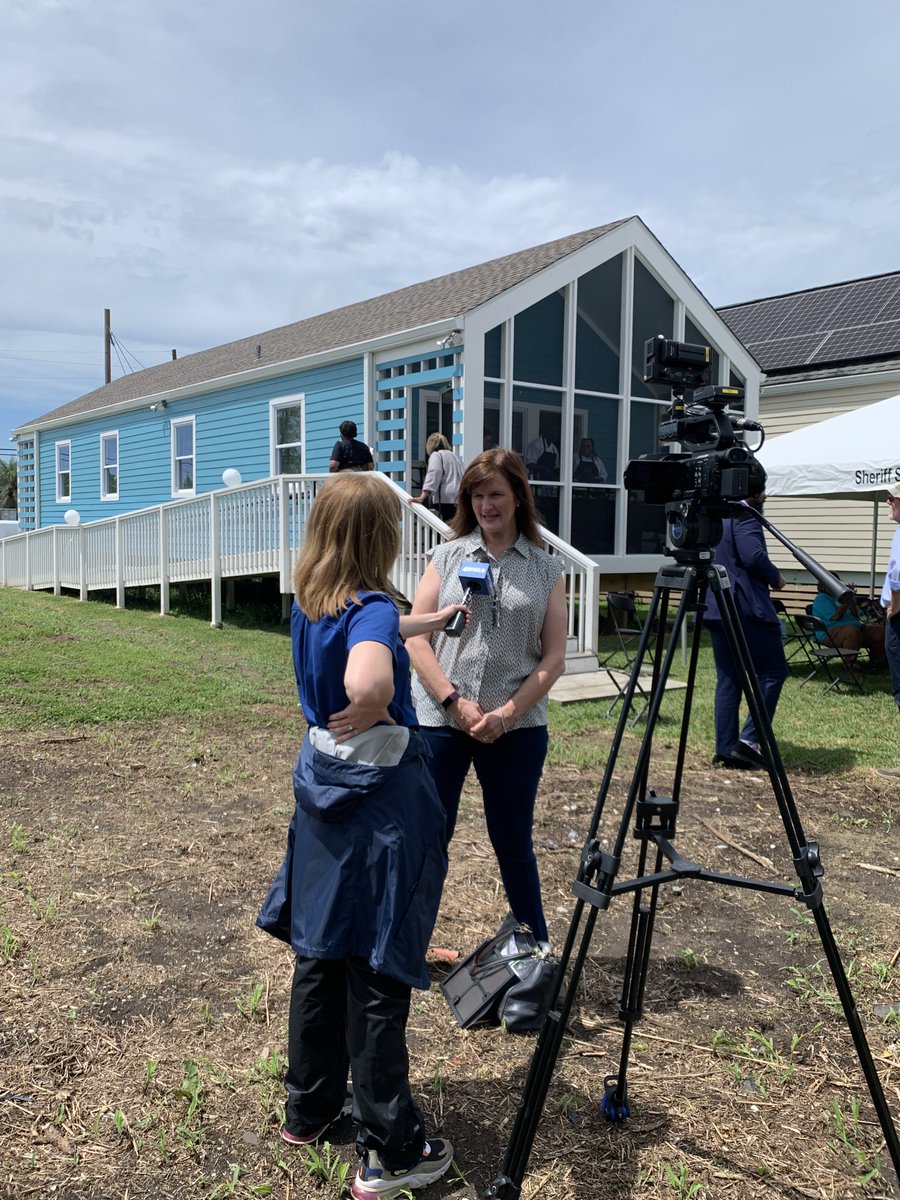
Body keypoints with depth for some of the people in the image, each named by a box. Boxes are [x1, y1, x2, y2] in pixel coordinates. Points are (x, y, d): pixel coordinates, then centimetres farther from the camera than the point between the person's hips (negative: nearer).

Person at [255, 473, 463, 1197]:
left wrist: (432, 620, 40)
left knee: (322, 954, 19)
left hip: (325, 791, 8)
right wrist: (372, 712, -21)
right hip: (383, 801, -8)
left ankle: (309, 1110, 36)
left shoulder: (309, 604, 5)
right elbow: (368, 681, -43)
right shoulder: (371, 607, -20)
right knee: (378, 974, 2)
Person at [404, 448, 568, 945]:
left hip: (517, 728, 0)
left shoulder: (547, 569, 5)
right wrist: (455, 702, -12)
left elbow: (553, 658, 0)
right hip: (440, 720, 0)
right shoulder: (447, 557, 5)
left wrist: (507, 713, -12)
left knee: (513, 842, 11)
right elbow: (416, 639, -1)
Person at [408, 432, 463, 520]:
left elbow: (433, 475, -10)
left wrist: (422, 497, -18)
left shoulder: (436, 455, 6)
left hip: (445, 500, -7)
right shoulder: (456, 456, 29)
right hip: (460, 499, 7)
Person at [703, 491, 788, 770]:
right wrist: (776, 577, -5)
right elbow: (754, 556, -23)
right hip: (746, 607, -8)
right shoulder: (745, 516, -10)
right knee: (773, 671, 1)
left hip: (715, 608, 9)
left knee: (727, 679, 9)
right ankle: (750, 738, -7)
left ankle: (725, 749, 8)